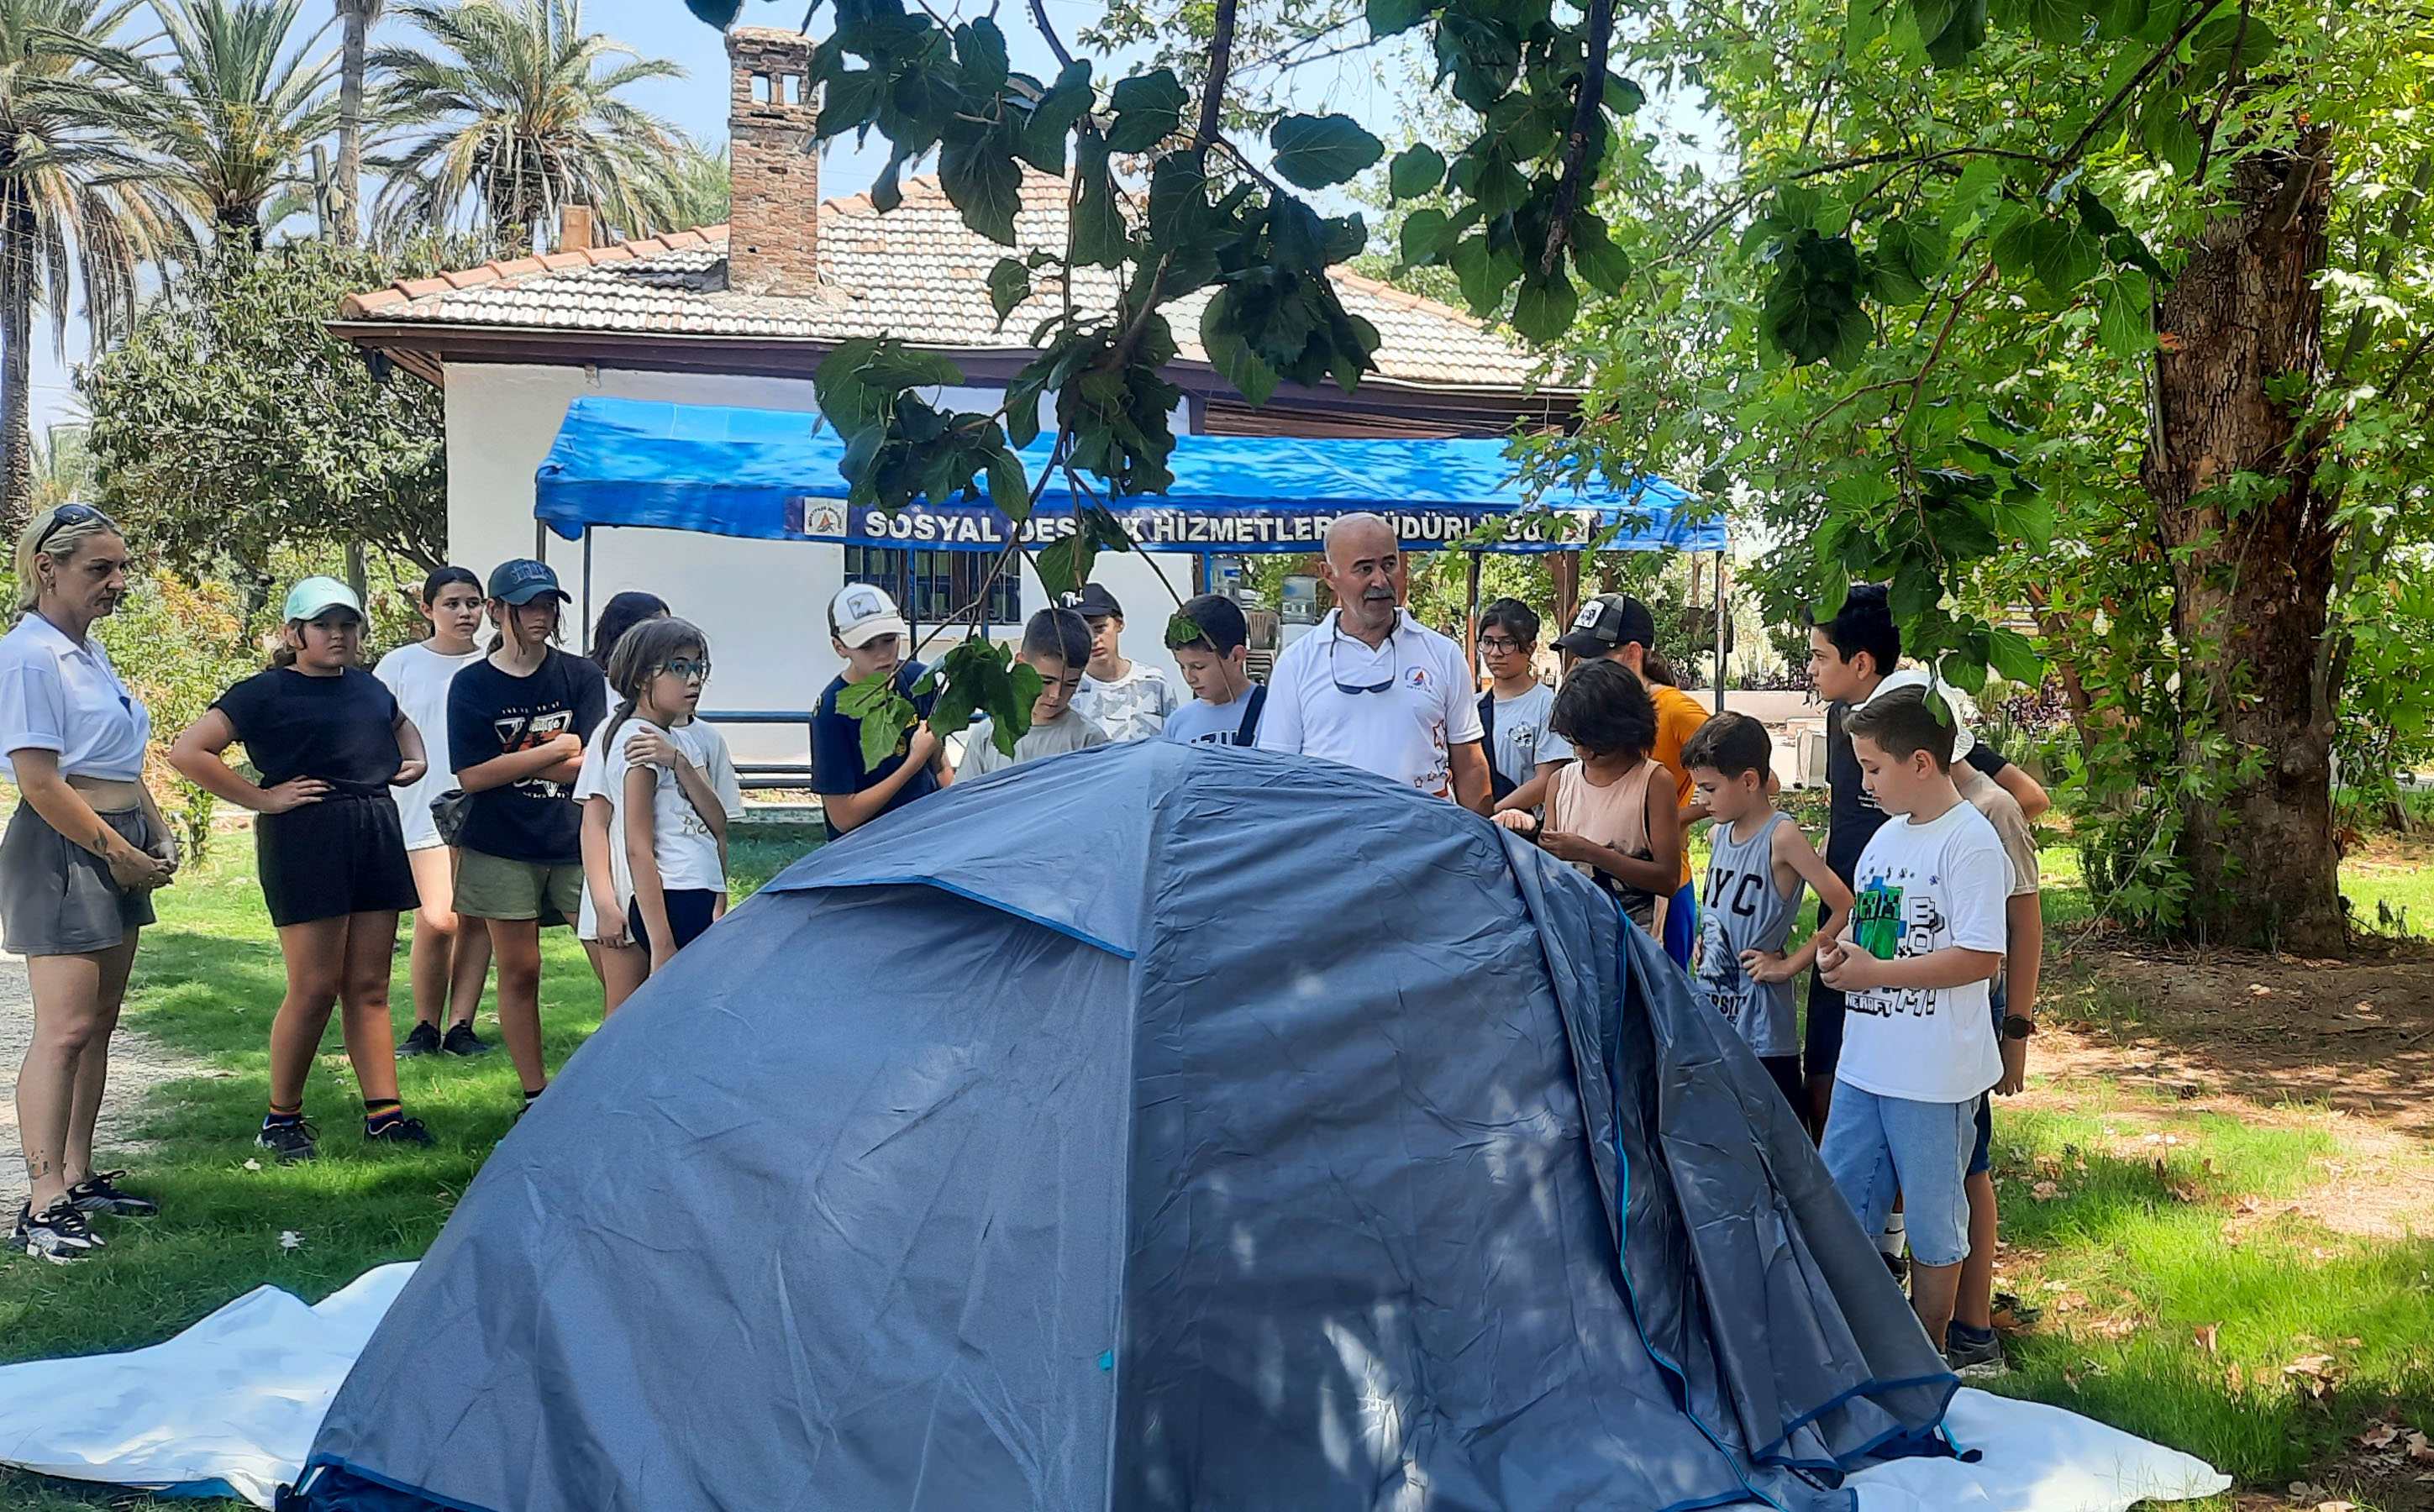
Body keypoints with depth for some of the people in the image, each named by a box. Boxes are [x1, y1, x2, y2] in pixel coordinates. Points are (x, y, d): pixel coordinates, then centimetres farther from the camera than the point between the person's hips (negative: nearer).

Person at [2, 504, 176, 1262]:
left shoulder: (90, 652, 15)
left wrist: (158, 836, 13)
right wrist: (119, 852, -14)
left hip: (117, 848, 9)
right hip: (61, 853, -9)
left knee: (98, 1022, 12)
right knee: (65, 1029, -10)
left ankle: (79, 1177, 20)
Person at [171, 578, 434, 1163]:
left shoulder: (368, 687, 15)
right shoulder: (267, 692, -4)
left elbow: (402, 724, 39)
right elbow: (187, 752, -11)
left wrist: (415, 759, 18)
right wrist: (261, 798, -12)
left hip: (377, 837, 6)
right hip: (305, 841, -6)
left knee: (369, 988, 7)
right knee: (314, 988, -5)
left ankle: (384, 1113, 9)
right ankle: (282, 1118, 8)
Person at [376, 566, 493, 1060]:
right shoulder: (400, 665, 4)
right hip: (423, 810, -2)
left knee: (478, 918, 2)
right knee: (437, 921, -11)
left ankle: (461, 1025, 11)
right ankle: (425, 1026, 6)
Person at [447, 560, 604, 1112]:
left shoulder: (581, 676, 3)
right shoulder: (472, 685, 1)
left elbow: (591, 766, -5)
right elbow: (471, 775, -9)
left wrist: (514, 763, -8)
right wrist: (556, 749, -10)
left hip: (576, 842, 0)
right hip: (502, 848, 0)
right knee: (518, 971, 6)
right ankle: (534, 1093, 16)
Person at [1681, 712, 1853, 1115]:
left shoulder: (1782, 837, -14)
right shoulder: (1719, 835, 9)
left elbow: (1846, 910, -20)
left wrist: (1789, 965, -15)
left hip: (1759, 1030, -8)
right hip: (1708, 1016, 8)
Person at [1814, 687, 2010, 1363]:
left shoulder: (1969, 842, -15)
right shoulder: (1888, 834, 11)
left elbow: (1982, 957, -21)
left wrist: (1875, 972, -19)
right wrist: (1839, 948, 0)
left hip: (1933, 1073, -8)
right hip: (1864, 1061, 8)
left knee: (1932, 1219, 7)